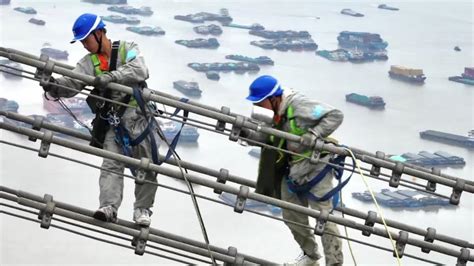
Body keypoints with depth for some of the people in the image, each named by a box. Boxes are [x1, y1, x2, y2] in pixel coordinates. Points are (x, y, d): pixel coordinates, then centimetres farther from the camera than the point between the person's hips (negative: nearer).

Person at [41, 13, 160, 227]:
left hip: (137, 114, -2)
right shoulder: (88, 63, 9)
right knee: (111, 164, -12)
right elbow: (71, 84, -6)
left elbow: (140, 71, -17)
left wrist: (110, 76, -30)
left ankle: (142, 209, 12)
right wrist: (54, 86, -29)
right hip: (111, 120, 2)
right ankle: (109, 207, -22)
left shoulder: (127, 49, 1)